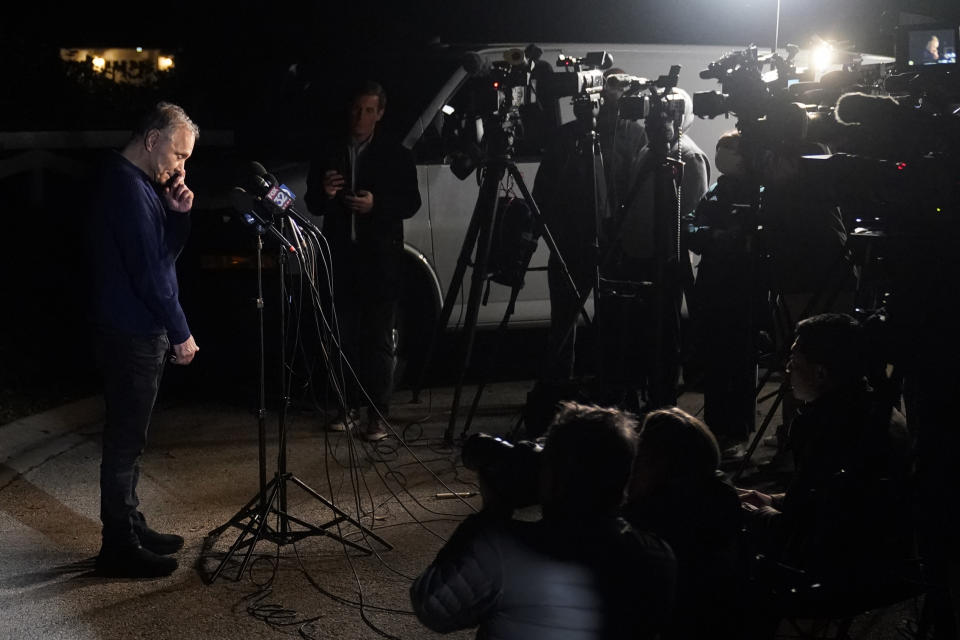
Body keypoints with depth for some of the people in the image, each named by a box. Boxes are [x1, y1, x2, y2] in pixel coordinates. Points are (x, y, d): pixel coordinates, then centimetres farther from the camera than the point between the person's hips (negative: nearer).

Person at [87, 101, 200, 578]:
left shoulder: (140, 183, 14)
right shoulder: (127, 186, -18)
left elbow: (165, 253, 17)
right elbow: (148, 271, -21)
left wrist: (178, 213, -1)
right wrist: (181, 333, -16)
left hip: (136, 329, 10)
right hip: (132, 335, -10)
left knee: (128, 437, 17)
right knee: (125, 439, -3)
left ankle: (130, 529, 27)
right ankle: (119, 547, 5)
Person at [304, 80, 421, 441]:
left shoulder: (396, 155, 5)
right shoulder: (328, 154, 13)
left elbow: (411, 203, 0)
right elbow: (312, 205, 13)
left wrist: (376, 204, -17)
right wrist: (324, 194, -10)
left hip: (381, 258, -3)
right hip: (341, 257, 3)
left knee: (379, 338, -3)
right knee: (345, 336, 7)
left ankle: (378, 415, -1)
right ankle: (350, 407, 17)